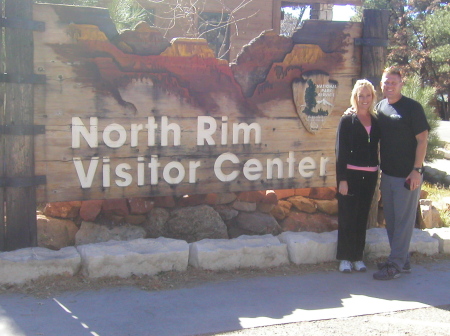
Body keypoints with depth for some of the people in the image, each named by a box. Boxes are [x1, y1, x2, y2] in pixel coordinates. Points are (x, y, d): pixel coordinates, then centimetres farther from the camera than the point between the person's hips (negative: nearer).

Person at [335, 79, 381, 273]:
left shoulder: (377, 122, 9)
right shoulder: (347, 121, -2)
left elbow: (380, 149, 11)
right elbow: (341, 152, -6)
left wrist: (380, 172, 1)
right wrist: (342, 179, -12)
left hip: (370, 175, 4)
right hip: (350, 174, -4)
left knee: (362, 217, 10)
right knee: (347, 217, 1)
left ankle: (358, 257, 19)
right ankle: (345, 258, 11)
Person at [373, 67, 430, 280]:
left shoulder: (412, 107, -9)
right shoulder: (380, 107, 9)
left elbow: (422, 139, -11)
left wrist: (416, 170, -16)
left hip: (407, 175, -7)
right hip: (387, 173, 7)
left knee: (404, 219, -1)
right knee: (391, 219, 12)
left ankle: (395, 265, 3)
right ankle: (403, 260, 24)